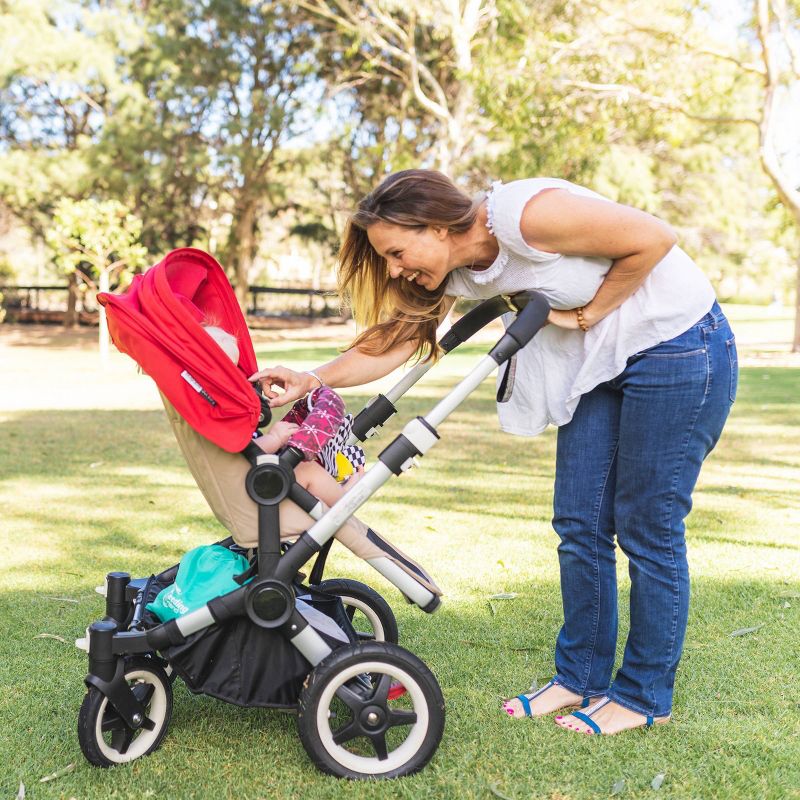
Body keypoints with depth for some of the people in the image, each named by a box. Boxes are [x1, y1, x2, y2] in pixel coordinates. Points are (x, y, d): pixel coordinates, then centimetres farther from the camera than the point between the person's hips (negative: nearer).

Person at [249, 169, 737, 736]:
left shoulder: (525, 214, -28)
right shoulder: (455, 273, -3)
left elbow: (654, 239, -21)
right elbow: (394, 339, -1)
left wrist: (590, 312, -15)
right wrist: (312, 380, -13)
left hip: (680, 348, -8)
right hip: (600, 362, 8)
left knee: (648, 529, -1)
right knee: (580, 524, 7)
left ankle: (645, 695, 15)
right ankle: (581, 677, 22)